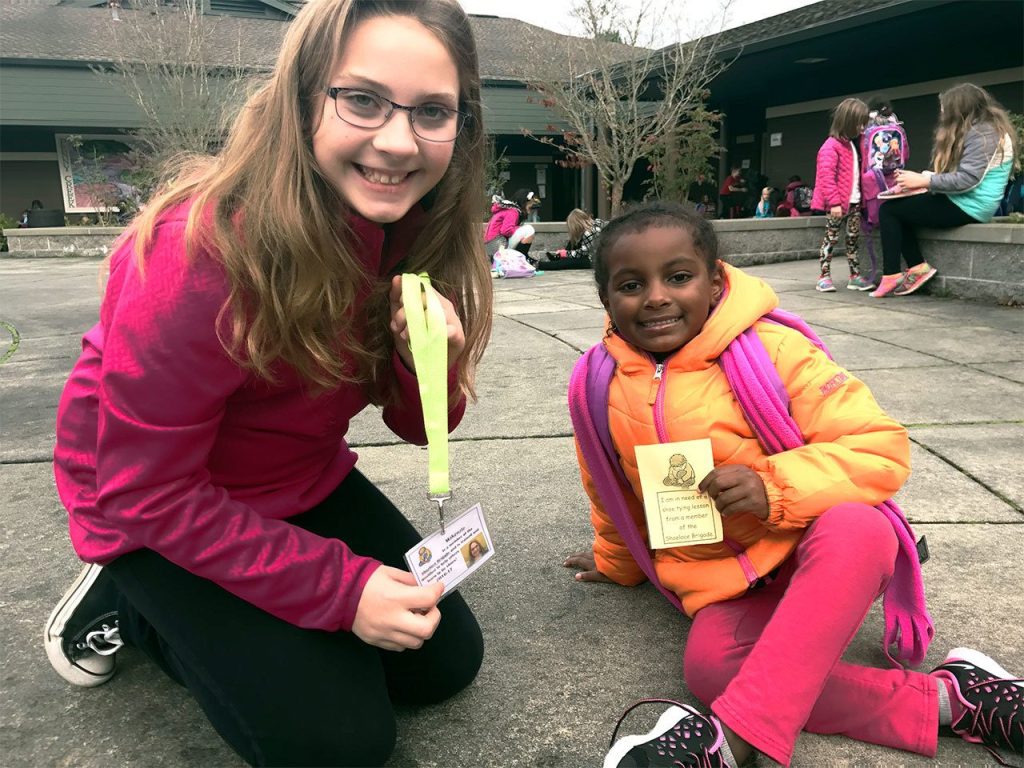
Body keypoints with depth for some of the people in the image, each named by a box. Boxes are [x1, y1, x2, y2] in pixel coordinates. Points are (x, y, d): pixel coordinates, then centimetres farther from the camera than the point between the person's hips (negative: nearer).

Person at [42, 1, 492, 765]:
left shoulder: (418, 229, -12)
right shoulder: (201, 252, -32)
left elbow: (419, 424, -3)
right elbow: (146, 490, -24)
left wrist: (432, 359, -27)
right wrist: (341, 587, -25)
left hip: (305, 484, 7)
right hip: (158, 511, -6)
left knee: (446, 660, 6)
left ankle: (238, 625, 23)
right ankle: (124, 601, 10)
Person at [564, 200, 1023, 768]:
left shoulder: (769, 348, -14)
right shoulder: (600, 382, -3)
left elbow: (882, 448, -15)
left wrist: (774, 487, -30)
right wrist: (618, 564, 29)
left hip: (819, 553, -2)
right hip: (723, 584, 3)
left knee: (854, 528, -37)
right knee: (711, 666, -30)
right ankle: (940, 698, -19)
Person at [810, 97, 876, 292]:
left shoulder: (852, 145, 15)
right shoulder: (831, 146, -13)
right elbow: (827, 176, -21)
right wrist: (834, 202, -25)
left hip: (853, 202, 8)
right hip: (837, 204, -8)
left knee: (854, 238, 9)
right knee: (831, 238, -3)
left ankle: (855, 276, 14)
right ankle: (824, 276, 3)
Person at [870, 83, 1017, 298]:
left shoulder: (982, 133, -15)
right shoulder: (975, 130, 17)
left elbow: (966, 179, -23)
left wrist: (923, 181, -17)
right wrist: (922, 178, 1)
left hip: (968, 207, -10)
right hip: (960, 202, 10)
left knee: (888, 210, -8)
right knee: (897, 208, 7)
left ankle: (892, 275, -8)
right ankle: (918, 266, 1)